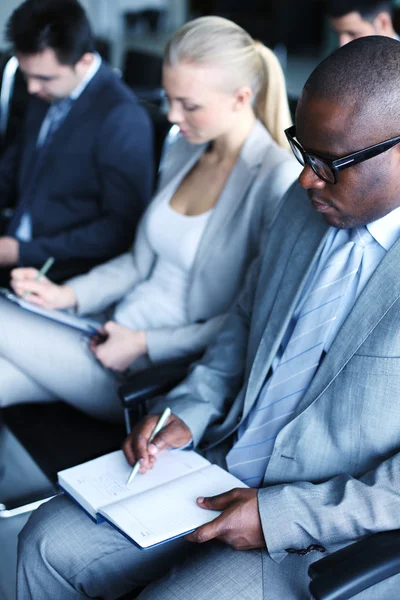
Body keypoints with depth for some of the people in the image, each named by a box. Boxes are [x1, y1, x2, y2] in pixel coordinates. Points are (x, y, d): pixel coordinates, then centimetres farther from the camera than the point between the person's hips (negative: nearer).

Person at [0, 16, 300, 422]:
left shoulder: (278, 180, -16)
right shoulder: (183, 152, 8)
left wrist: (146, 343, -17)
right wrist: (68, 294, 2)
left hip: (167, 371, -6)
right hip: (117, 330, 7)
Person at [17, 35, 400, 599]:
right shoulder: (307, 203, 1)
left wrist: (284, 516, -20)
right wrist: (189, 410, 2)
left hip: (323, 539, -6)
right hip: (221, 465, 6)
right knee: (48, 542, 0)